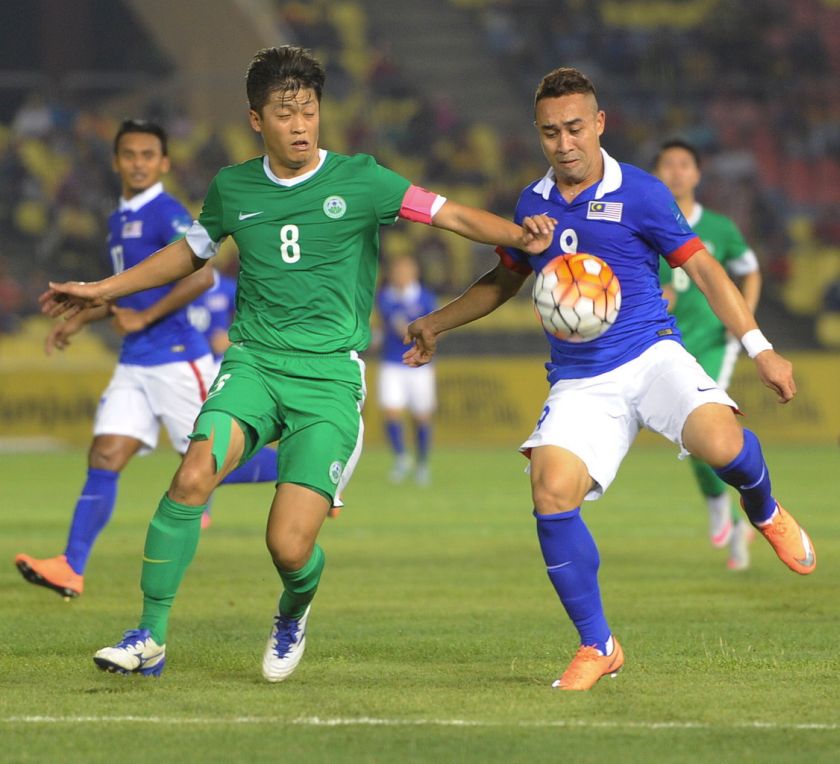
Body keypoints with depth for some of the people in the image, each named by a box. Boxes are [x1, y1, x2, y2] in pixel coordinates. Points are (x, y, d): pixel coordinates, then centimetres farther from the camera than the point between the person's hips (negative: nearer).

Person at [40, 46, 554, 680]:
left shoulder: (359, 180, -1)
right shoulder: (232, 188, 10)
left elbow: (451, 215, -5)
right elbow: (192, 251, 29)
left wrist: (520, 237, -24)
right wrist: (104, 290, 32)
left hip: (330, 375, -2)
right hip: (253, 363, 2)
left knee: (290, 548, -13)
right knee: (194, 476, -27)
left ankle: (293, 614, 26)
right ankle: (150, 639, -15)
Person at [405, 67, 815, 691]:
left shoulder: (640, 194, -4)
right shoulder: (533, 205, 10)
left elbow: (702, 268, -1)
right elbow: (507, 278, 29)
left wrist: (760, 348, -8)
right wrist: (436, 324, 32)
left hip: (651, 356, -3)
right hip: (579, 381, 3)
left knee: (720, 443, -32)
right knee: (552, 493, -21)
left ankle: (764, 511, 8)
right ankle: (597, 646, -5)